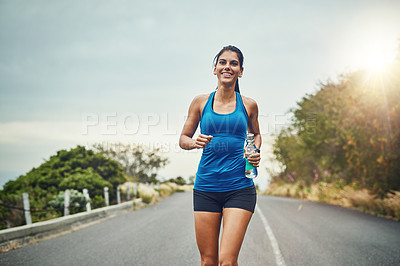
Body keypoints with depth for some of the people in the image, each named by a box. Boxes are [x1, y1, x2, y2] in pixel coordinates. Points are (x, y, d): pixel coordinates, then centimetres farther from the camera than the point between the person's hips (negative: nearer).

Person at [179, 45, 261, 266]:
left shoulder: (248, 105, 5)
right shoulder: (201, 102, 5)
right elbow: (183, 139, 11)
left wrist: (256, 153, 3)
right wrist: (195, 142, -11)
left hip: (239, 189, -1)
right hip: (205, 188, 1)